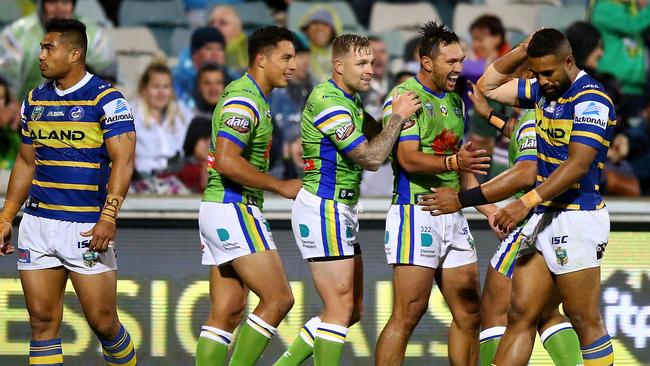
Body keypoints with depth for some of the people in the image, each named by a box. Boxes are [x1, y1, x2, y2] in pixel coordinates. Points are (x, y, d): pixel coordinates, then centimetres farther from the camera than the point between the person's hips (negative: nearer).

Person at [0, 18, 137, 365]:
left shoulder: (106, 99, -7)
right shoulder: (35, 100, 12)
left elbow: (122, 160, -14)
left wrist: (108, 218, -23)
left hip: (86, 227, -5)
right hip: (37, 223, 6)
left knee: (102, 321, -3)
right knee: (42, 319, 1)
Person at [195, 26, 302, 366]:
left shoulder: (250, 98, 18)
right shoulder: (244, 101, -14)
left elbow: (219, 161, 24)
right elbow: (226, 161, -24)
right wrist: (281, 186, -18)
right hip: (233, 209, -10)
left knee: (227, 313, 6)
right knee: (278, 299, -10)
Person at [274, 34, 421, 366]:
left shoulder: (349, 100, 14)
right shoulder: (328, 103, -18)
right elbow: (371, 158, -19)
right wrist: (398, 117, -12)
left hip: (340, 211, 10)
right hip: (322, 210, -10)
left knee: (352, 310, 12)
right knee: (341, 308, -11)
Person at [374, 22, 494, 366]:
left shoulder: (455, 101, 17)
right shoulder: (404, 97, -8)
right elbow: (409, 159, -19)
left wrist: (490, 211, 19)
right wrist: (453, 161, -35)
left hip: (452, 216, 8)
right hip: (416, 213, -8)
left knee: (468, 311, 8)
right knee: (408, 314, -11)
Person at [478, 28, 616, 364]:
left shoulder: (591, 100, -14)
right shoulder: (543, 91, 12)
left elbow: (577, 165, -23)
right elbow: (488, 87, 24)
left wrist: (526, 203, -28)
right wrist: (522, 51, 9)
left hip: (577, 219, -8)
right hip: (544, 219, 8)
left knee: (585, 323, -4)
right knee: (520, 315, 5)